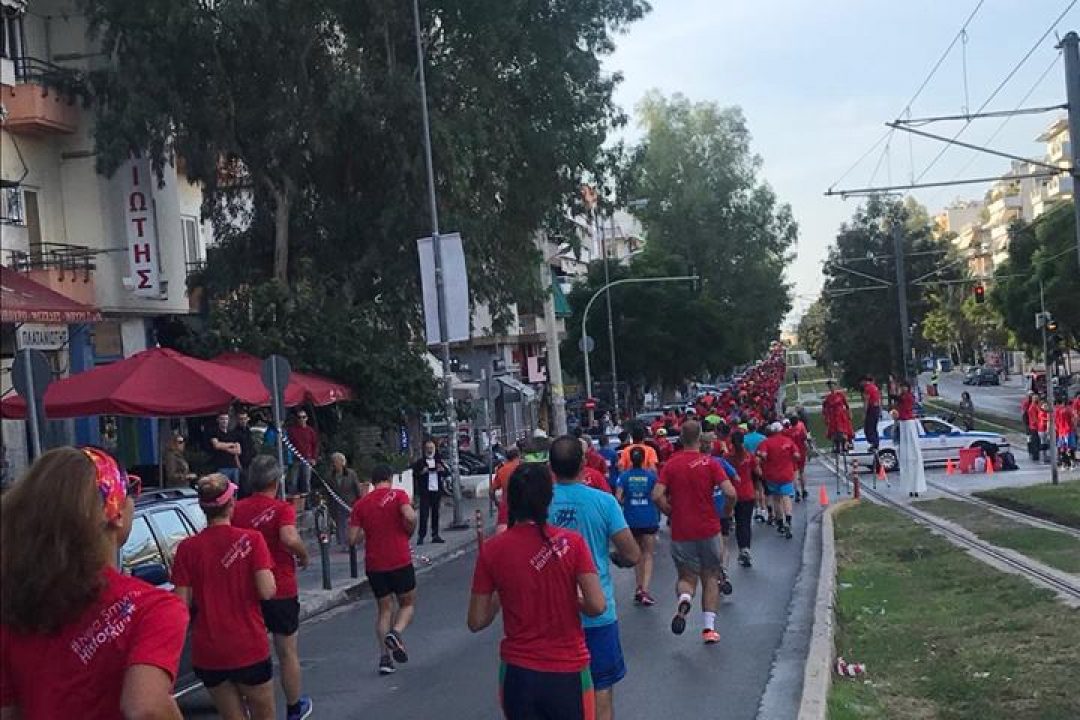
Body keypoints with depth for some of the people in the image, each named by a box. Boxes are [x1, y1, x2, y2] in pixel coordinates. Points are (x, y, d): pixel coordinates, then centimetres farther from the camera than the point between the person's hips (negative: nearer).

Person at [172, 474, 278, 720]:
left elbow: (183, 603, -7)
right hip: (249, 648, -2)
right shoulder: (252, 539, -10)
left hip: (208, 652, 2)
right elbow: (267, 591, -15)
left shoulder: (187, 548, -5)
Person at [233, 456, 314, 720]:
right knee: (288, 654, 13)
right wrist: (304, 555, -13)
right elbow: (289, 538, -31)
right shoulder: (282, 508, -14)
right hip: (281, 592, -3)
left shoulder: (237, 509, -2)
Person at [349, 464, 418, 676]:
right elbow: (410, 517, -21)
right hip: (400, 562, -3)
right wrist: (409, 531, -1)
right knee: (408, 603, 14)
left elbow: (353, 539, 2)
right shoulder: (398, 495, -3)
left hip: (374, 565, 3)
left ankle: (384, 657, 4)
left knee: (384, 608, 14)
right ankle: (396, 632, -15)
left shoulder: (361, 504, 6)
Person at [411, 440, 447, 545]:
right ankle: (421, 536, -5)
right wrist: (422, 472, -21)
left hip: (436, 490, 4)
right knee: (424, 514, -8)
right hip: (425, 491, -4)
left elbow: (447, 473, 14)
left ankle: (435, 535, 14)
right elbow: (414, 475, -4)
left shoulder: (439, 460, 14)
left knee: (435, 513, 8)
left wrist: (442, 470, -6)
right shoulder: (420, 461, 0)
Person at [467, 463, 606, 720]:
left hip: (518, 673, 1)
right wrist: (571, 600, 6)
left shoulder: (492, 550, -8)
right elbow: (597, 606, -14)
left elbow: (477, 622, -4)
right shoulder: (572, 542, -11)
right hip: (568, 672, -1)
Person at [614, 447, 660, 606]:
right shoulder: (651, 476, -5)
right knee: (648, 555, 3)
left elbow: (618, 498, -11)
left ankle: (639, 587, 20)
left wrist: (625, 503, 9)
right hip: (649, 519, -1)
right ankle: (645, 590, -12)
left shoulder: (624, 476, -4)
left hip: (631, 520, 2)